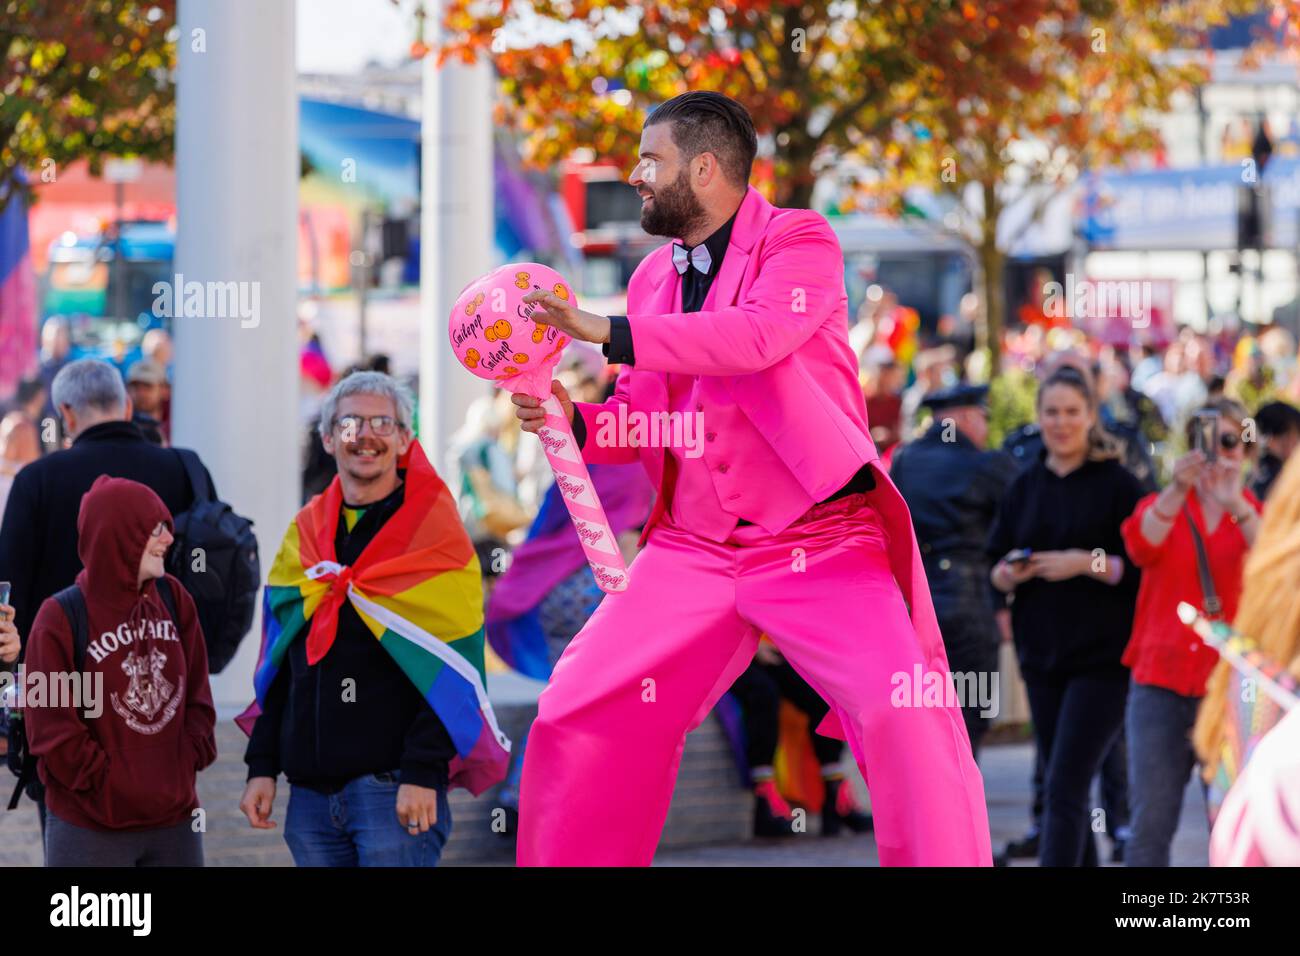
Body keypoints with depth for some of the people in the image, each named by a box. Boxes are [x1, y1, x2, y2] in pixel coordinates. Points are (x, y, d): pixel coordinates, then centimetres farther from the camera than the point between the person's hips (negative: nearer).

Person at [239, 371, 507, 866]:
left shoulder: (435, 533, -2)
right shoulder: (304, 534, 15)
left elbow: (451, 672, -9)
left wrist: (422, 773, -16)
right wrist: (262, 766, 11)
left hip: (395, 787, -6)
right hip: (310, 794, 6)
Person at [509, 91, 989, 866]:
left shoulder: (798, 242, -5)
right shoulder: (656, 276, 15)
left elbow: (758, 333, -25)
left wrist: (605, 332, -24)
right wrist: (576, 420, -1)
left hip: (818, 541, -6)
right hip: (693, 549, 6)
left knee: (908, 719, -23)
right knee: (579, 717, 1)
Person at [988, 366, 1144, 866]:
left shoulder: (1117, 485, -4)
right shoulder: (1025, 487, 10)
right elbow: (995, 572, 13)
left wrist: (1088, 563, -18)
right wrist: (1010, 574, -8)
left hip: (1103, 658, -5)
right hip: (1043, 656, 5)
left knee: (1063, 789, -13)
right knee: (1064, 791, 11)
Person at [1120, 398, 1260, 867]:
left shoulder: (1258, 515, 8)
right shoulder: (1162, 507, 11)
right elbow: (1140, 546, -13)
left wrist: (1236, 505, -30)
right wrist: (1178, 490, -31)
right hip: (1162, 679, 1)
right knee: (1151, 820, -3)